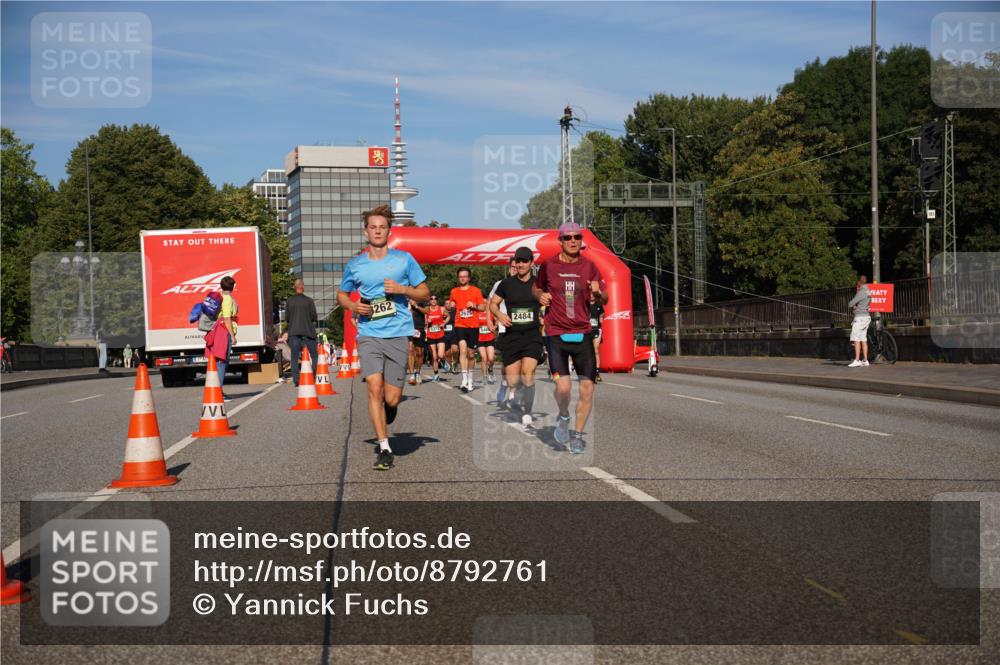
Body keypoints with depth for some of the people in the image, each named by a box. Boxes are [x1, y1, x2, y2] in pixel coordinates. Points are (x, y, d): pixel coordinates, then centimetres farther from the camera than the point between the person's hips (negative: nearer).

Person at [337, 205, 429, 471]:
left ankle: (383, 423, 36)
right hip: (368, 334, 0)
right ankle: (384, 448, -7)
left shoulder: (404, 259, 4)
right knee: (374, 388, -15)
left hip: (397, 335, 0)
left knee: (392, 399, -1)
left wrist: (402, 289, -9)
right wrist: (353, 306, 0)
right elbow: (341, 294, 22)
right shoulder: (355, 265, 8)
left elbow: (424, 293, 10)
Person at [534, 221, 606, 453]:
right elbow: (537, 287, 20)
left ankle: (578, 434, 18)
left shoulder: (589, 266, 4)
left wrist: (598, 293, -14)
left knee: (587, 388, -1)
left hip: (582, 334, 2)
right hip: (556, 335, -2)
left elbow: (604, 300, 9)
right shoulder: (548, 265, 1)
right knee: (563, 386, -16)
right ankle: (563, 417, 18)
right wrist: (541, 296, -3)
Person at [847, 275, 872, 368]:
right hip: (866, 316, 9)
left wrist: (850, 307, 4)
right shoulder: (868, 292, 14)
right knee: (863, 340, 10)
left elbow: (851, 303, -18)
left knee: (856, 339, -9)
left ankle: (857, 360, -14)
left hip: (860, 317, -9)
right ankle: (865, 361, 10)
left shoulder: (861, 293, -15)